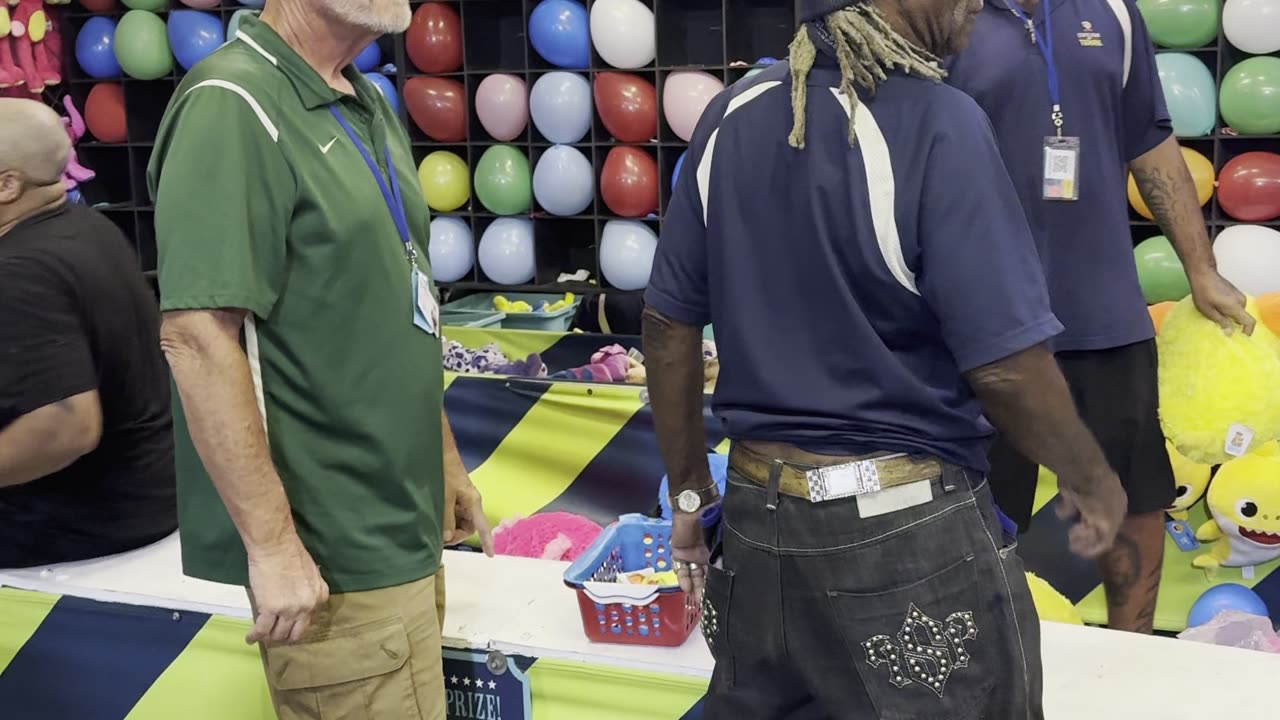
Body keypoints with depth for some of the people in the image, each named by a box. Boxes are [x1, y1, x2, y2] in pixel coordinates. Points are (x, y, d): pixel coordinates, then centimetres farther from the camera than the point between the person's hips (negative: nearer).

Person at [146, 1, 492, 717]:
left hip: (403, 531, 9)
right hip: (335, 560, -9)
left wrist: (446, 461, 20)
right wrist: (271, 542, -23)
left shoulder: (369, 111, 11)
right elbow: (199, 337, -24)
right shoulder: (234, 106, -17)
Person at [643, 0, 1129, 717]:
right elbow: (1006, 367, -18)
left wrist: (690, 490, 16)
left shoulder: (734, 116, 2)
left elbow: (669, 325, 6)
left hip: (758, 516, 6)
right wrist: (1093, 479, -1)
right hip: (908, 531, -6)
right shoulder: (935, 124, -18)